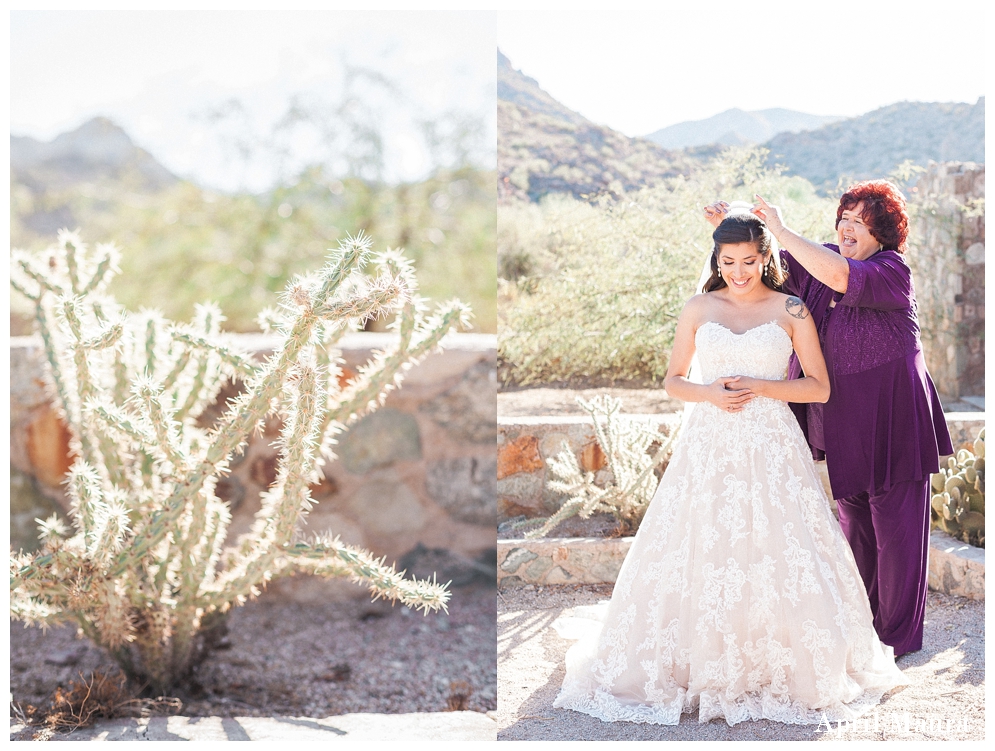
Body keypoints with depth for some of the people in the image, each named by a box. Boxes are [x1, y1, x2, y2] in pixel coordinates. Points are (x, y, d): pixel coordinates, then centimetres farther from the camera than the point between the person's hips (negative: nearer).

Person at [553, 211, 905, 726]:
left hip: (771, 447, -1)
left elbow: (819, 387, 3)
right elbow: (673, 381, 11)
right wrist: (708, 393, -9)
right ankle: (697, 665, 12)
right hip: (709, 445, 1)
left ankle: (780, 671, 9)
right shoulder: (699, 309, 7)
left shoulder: (791, 311, 3)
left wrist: (761, 386, -11)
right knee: (698, 553, -2)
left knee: (777, 554, -5)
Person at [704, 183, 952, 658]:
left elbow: (838, 277, -33)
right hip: (844, 418, 7)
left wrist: (781, 230, -27)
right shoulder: (825, 260, 7)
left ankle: (898, 634, 10)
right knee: (854, 519, 15)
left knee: (896, 522, 0)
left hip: (892, 414, -7)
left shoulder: (892, 271, -14)